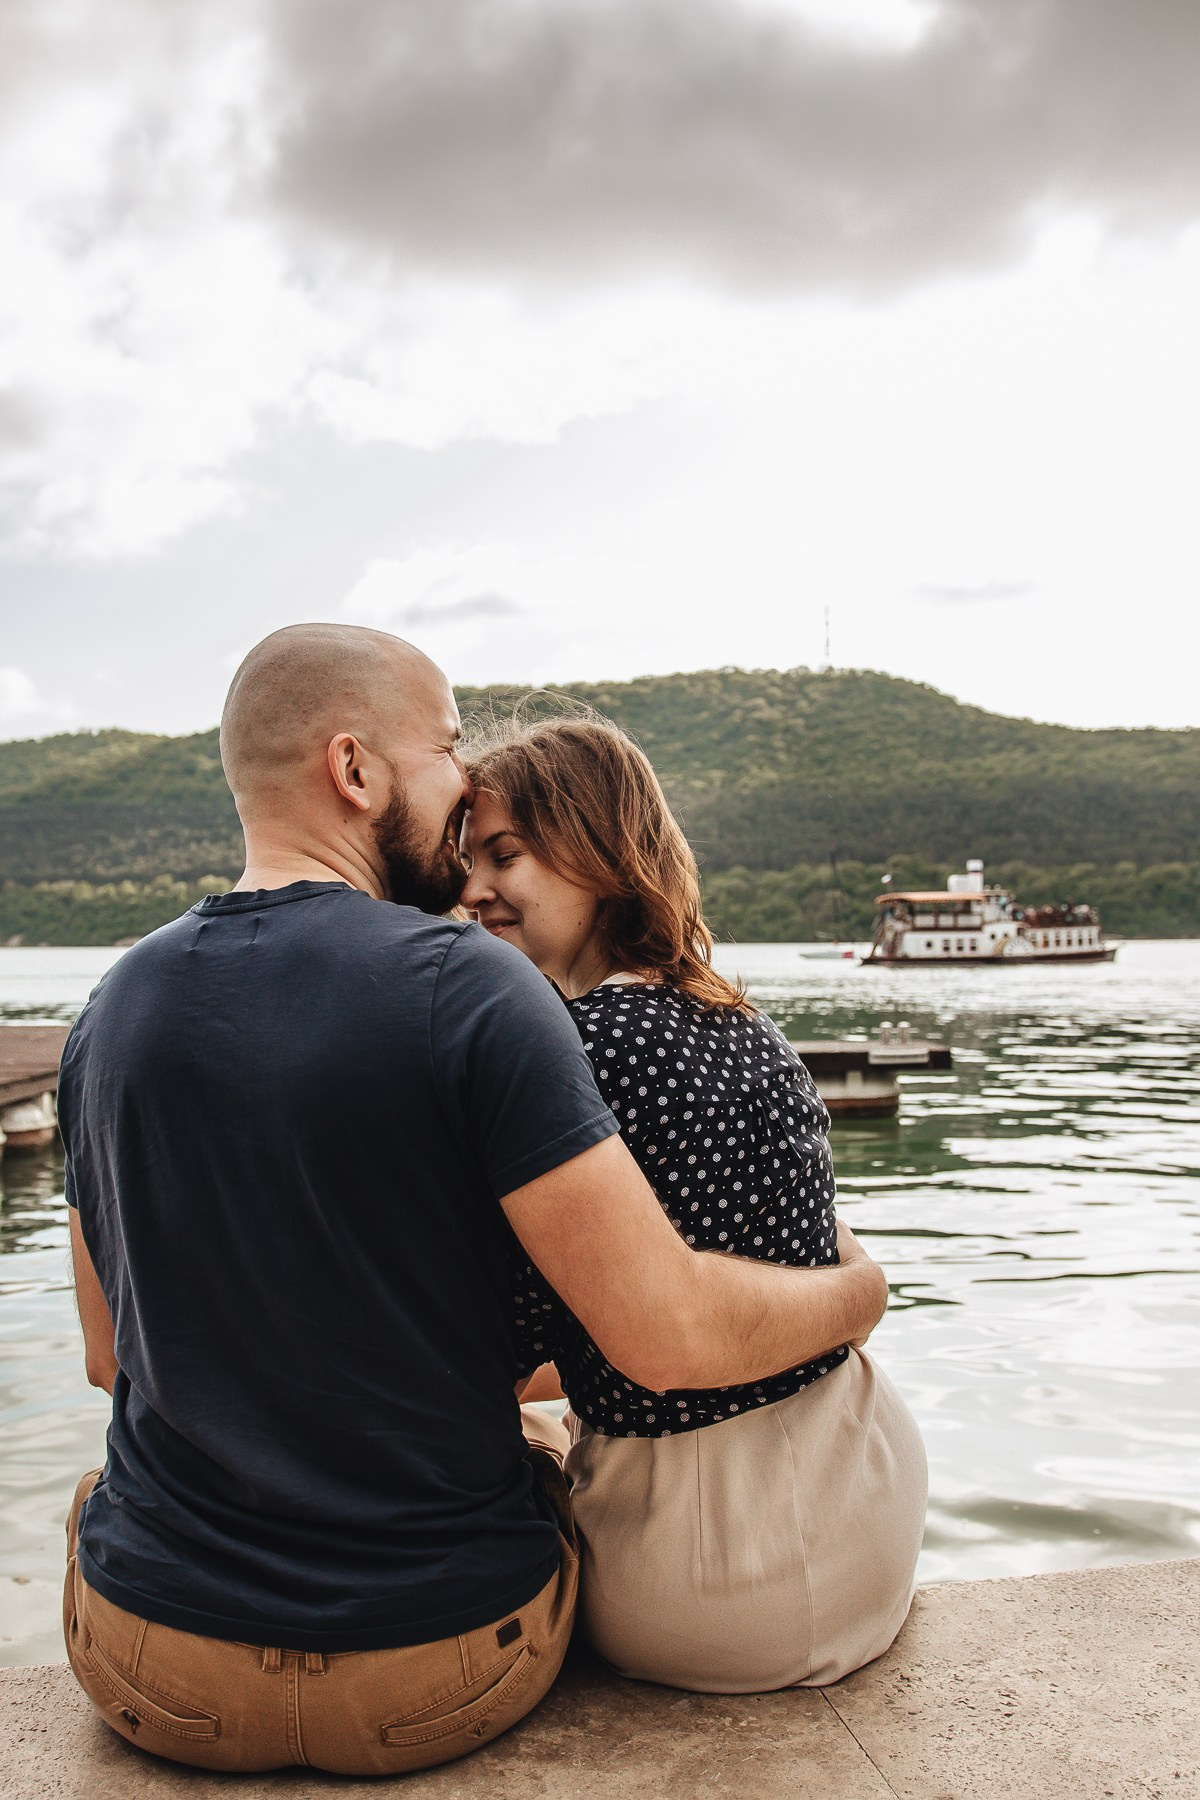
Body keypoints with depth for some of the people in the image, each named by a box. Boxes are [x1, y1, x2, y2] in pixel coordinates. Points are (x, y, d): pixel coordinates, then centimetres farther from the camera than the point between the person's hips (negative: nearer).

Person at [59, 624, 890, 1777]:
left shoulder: (115, 1004, -4)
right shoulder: (467, 987, -20)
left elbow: (113, 1353, 6)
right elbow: (668, 1335, -23)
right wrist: (861, 1291, -4)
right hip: (437, 1681, -3)